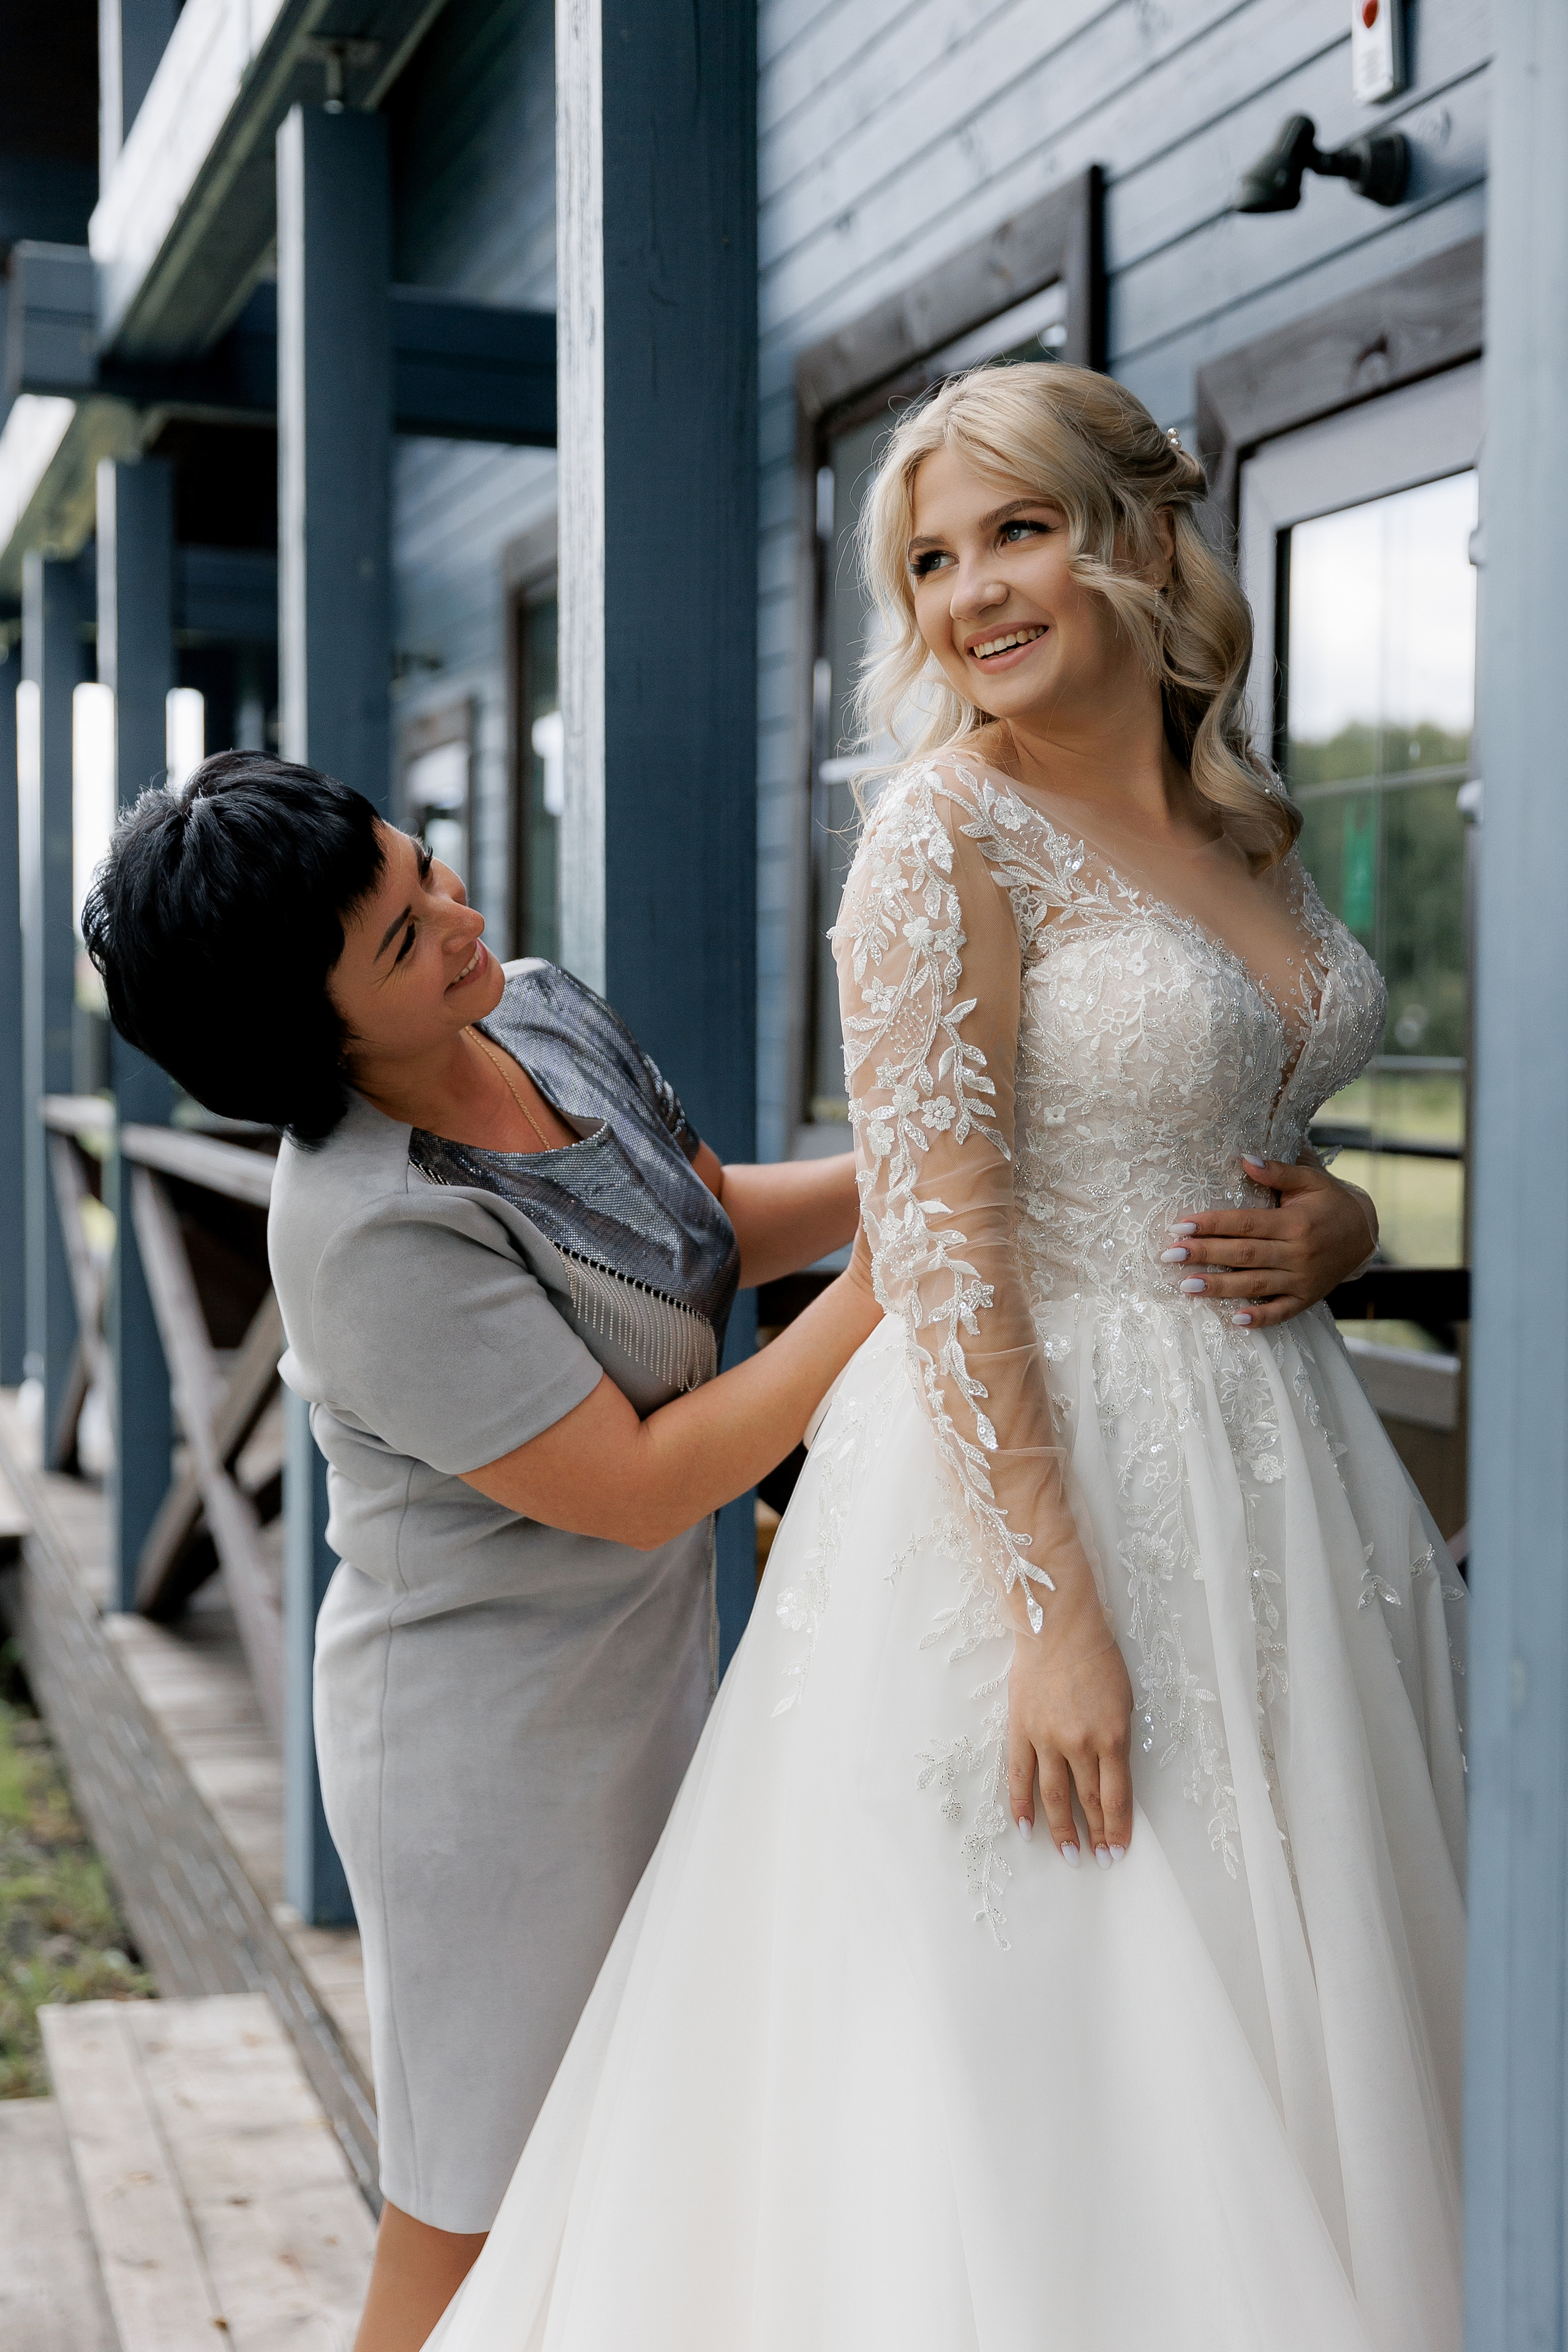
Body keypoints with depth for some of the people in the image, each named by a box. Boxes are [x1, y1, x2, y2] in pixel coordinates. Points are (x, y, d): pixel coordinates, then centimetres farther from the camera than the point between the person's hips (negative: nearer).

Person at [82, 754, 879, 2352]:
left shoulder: (540, 1012, -3)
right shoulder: (372, 1233, -29)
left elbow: (716, 1223, 12)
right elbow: (645, 1487, -25)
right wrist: (895, 1283, -23)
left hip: (646, 1666, 8)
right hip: (495, 1729, -8)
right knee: (478, 2223, 8)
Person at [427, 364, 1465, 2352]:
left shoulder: (1247, 830, 11)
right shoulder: (950, 830, -11)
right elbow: (938, 1249, -18)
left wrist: (1334, 1228, -1)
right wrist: (1053, 1608, -23)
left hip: (1272, 1478, 8)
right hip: (1032, 1479, -7)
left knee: (1249, 2077, 16)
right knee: (1037, 2071, 1)